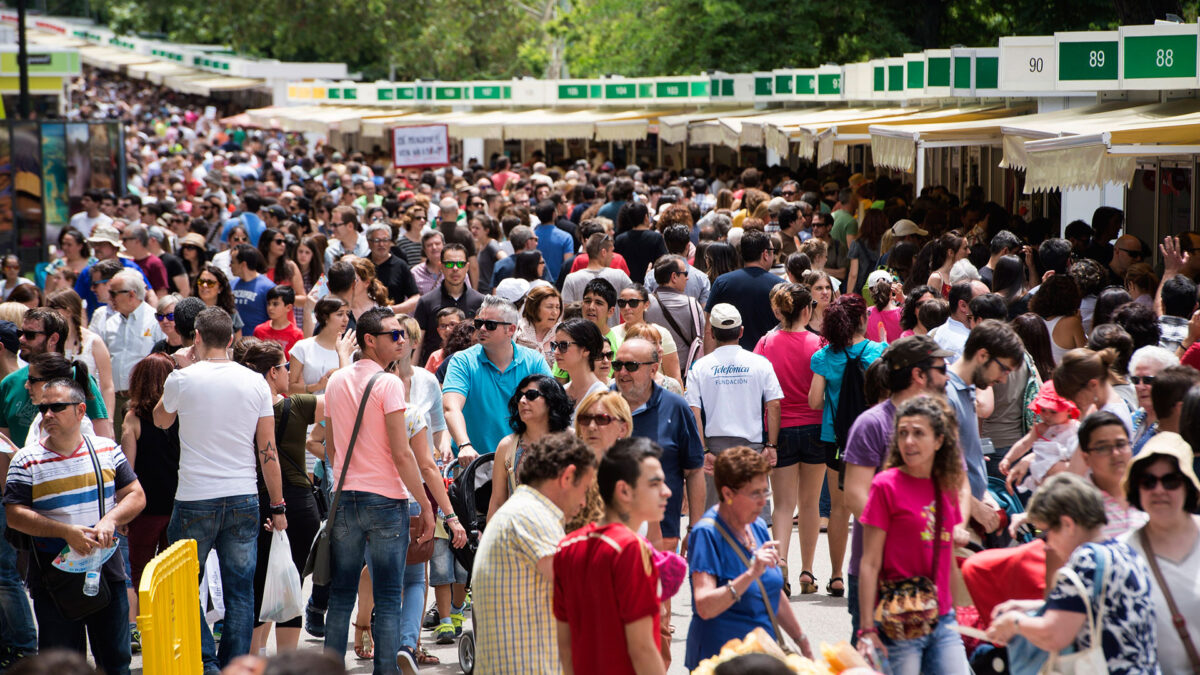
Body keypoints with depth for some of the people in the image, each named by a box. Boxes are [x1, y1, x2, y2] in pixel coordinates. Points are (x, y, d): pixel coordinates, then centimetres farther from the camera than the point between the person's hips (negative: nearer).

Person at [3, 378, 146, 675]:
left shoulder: (108, 450, 3)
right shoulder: (26, 461, -5)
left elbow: (136, 495, 3)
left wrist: (109, 521, -17)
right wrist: (67, 532, -21)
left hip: (107, 571, 2)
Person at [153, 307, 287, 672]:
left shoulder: (182, 379, -6)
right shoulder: (255, 383, 0)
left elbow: (161, 420, 17)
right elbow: (268, 452, 2)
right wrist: (278, 506, 10)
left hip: (195, 500, -2)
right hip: (244, 499, 2)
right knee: (240, 591, 8)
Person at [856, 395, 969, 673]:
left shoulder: (947, 487, 9)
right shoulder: (886, 485, -7)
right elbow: (870, 563, -9)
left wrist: (956, 614, 17)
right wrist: (867, 629, -12)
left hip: (942, 620, 5)